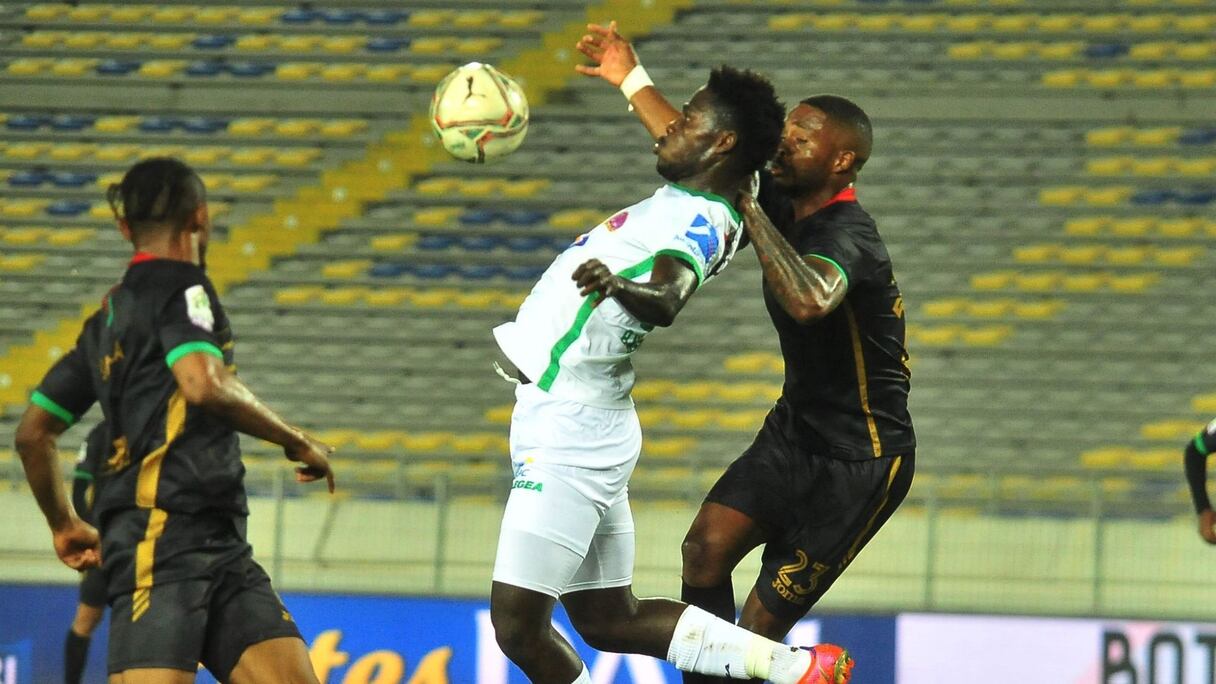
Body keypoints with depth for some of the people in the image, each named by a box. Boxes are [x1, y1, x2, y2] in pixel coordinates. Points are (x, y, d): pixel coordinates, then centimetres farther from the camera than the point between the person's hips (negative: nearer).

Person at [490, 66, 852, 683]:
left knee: (517, 625, -9)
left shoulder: (702, 221, -17)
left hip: (569, 430, -10)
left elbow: (667, 300, -38)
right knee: (609, 623, 13)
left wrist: (618, 284, -57)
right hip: (561, 421, 10)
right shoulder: (679, 203, 11)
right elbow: (674, 146, 36)